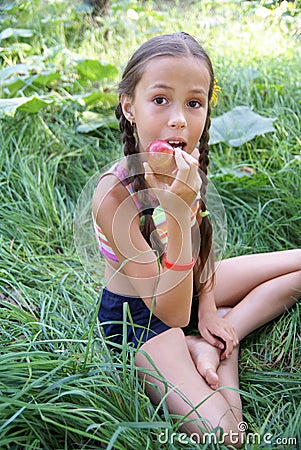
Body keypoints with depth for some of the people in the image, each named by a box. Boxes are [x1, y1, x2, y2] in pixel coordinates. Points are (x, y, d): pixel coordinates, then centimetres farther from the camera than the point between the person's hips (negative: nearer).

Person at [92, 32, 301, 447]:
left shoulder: (188, 165, -11)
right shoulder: (114, 194, -31)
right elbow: (172, 314, -31)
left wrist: (208, 309, 2)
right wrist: (177, 211, -41)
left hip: (187, 289, 7)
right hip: (139, 316, -7)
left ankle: (211, 346, -2)